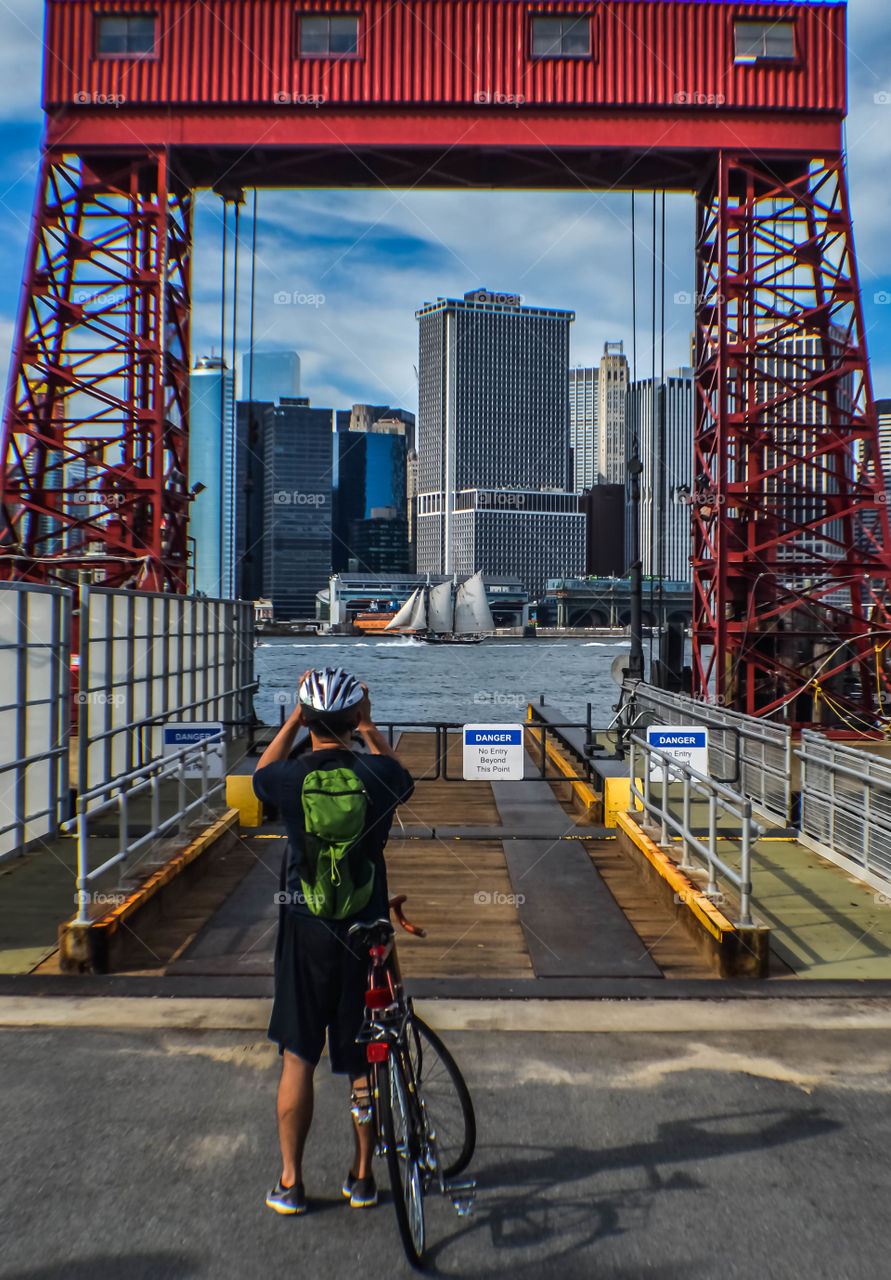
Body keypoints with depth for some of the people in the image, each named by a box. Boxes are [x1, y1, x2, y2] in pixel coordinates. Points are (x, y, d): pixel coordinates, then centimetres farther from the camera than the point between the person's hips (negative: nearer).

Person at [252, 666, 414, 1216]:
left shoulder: (289, 777, -12)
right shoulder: (378, 773, -12)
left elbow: (260, 773, 14)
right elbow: (404, 781, 14)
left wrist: (293, 718, 13)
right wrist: (370, 727, 16)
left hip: (305, 928, 0)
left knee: (298, 1057, 13)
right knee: (365, 1057, 14)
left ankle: (291, 1182, 22)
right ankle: (363, 1176, 27)